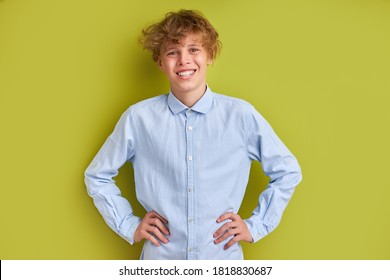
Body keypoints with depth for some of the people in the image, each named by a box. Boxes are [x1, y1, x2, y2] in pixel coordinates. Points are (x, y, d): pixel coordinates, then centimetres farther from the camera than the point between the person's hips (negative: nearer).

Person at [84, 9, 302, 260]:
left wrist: (256, 226, -1)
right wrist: (128, 225, -1)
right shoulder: (138, 118, -8)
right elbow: (97, 176, 5)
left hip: (224, 257, 1)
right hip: (160, 257, 0)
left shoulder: (241, 115, -8)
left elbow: (288, 172, 4)